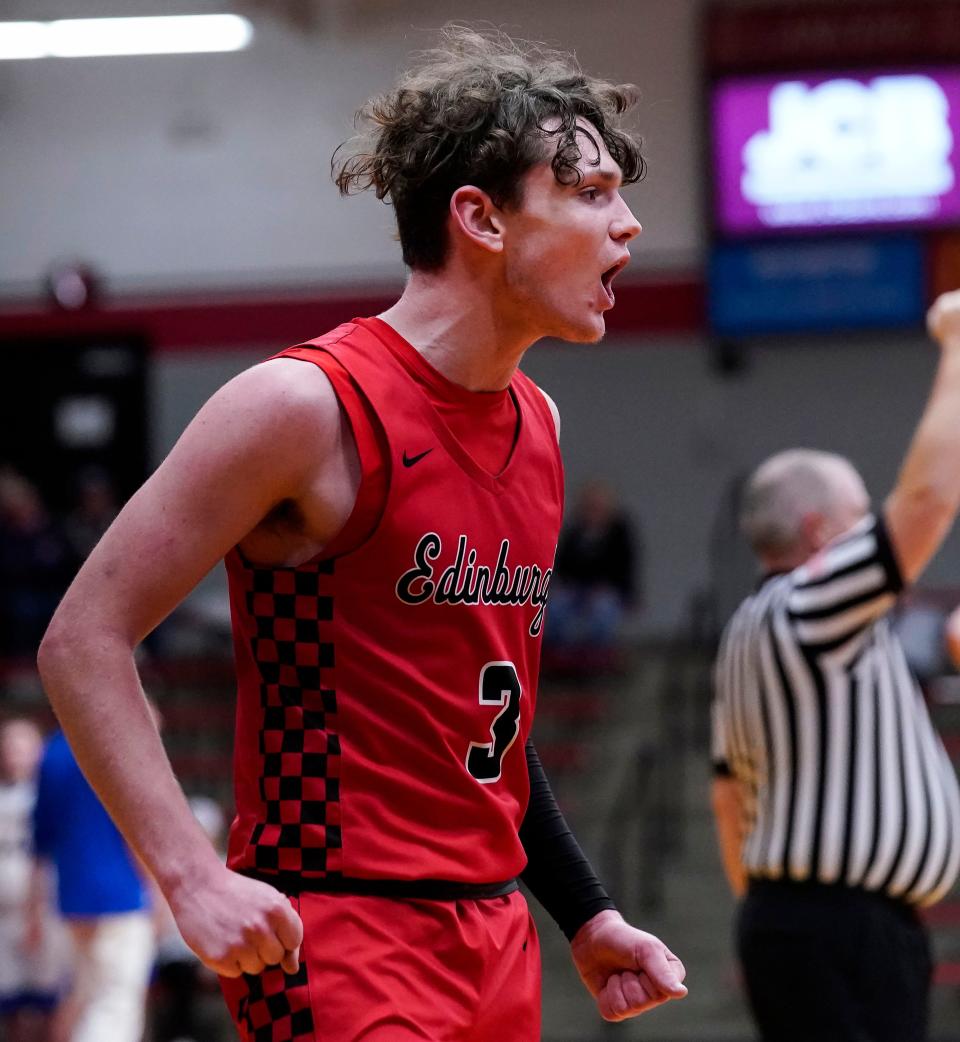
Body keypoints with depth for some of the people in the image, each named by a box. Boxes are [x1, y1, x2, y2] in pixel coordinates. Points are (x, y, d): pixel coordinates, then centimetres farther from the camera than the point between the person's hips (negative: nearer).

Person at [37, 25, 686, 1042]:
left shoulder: (536, 424, 12)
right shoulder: (309, 405, -13)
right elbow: (84, 639, -13)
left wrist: (585, 914, 20)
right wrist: (193, 876, -23)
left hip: (494, 937, 8)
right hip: (338, 945, -8)